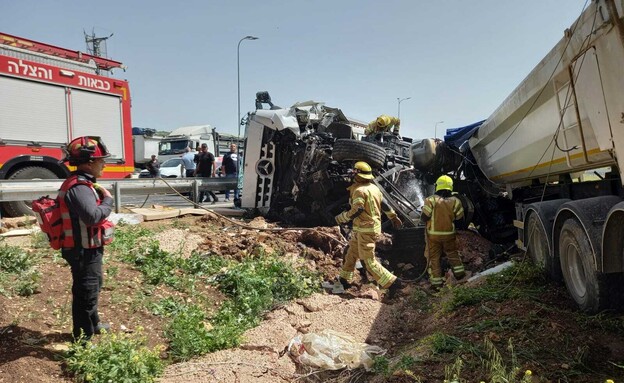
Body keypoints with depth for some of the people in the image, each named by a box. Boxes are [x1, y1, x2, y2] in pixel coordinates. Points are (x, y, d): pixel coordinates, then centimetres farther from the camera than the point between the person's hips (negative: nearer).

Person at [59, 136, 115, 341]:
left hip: (88, 249, 11)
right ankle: (82, 339, 12)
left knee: (93, 288, 26)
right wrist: (108, 199, -21)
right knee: (86, 294, 0)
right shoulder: (79, 188, -24)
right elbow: (93, 216, -34)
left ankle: (93, 323, 45)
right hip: (84, 252, -11)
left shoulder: (83, 184, 9)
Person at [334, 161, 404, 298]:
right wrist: (394, 218, 25)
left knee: (369, 261, -3)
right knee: (351, 254, 20)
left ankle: (393, 282, -1)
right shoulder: (374, 187, 8)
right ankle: (344, 280, 31)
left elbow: (356, 211, -26)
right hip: (374, 226, 10)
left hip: (365, 230, -10)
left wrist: (340, 218, -13)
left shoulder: (359, 190, -19)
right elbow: (384, 204, 15)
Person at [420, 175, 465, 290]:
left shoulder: (431, 200, -16)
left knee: (434, 257, 7)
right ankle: (459, 271, 26)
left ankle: (436, 281, 10)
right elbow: (460, 217, -1)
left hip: (433, 234, -2)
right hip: (449, 233, 2)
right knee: (452, 253, 27)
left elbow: (424, 217, -16)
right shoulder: (455, 201, -8)